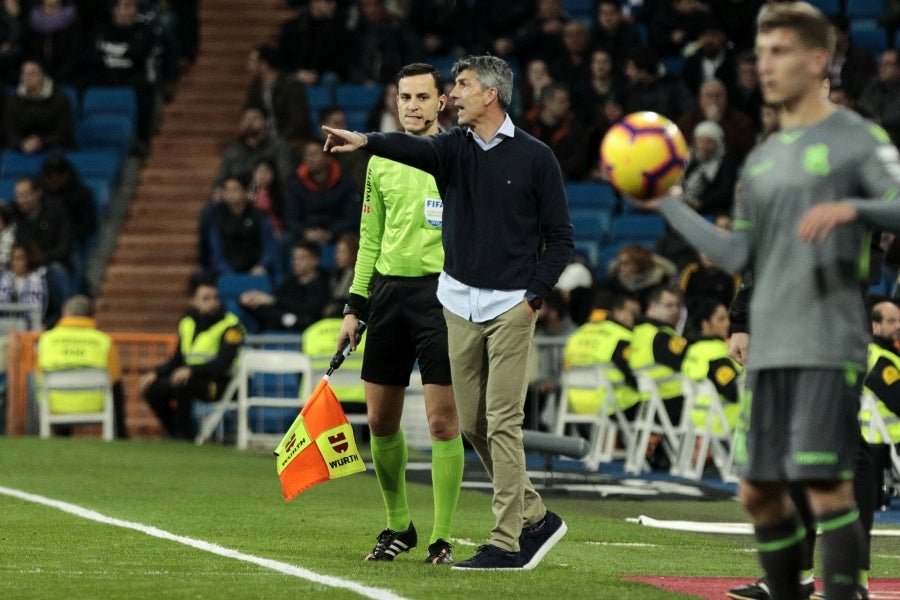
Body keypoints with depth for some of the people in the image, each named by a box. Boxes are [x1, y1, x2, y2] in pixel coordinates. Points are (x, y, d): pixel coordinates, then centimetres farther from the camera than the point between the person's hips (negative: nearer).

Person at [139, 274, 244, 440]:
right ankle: (174, 433, 4)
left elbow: (222, 365, -21)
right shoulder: (187, 322, 10)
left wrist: (190, 370, -34)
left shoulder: (230, 325, -11)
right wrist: (155, 373, -1)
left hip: (220, 384, -7)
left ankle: (185, 436, -20)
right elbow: (177, 360, 16)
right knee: (151, 387, -10)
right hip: (192, 378, 7)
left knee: (181, 385, -33)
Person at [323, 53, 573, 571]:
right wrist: (366, 141, -37)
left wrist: (534, 296, -7)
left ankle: (508, 542, -6)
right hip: (460, 302, 5)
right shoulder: (452, 148, 6)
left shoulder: (535, 157, -2)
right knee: (473, 424, 7)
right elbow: (414, 149, -17)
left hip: (512, 305, -5)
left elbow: (561, 237, 1)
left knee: (502, 422, -9)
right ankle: (535, 517, 21)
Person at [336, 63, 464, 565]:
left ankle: (442, 538, 0)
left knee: (443, 421, -7)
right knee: (381, 420, 7)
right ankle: (399, 526, 23)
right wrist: (355, 307, 13)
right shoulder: (381, 161, 12)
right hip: (389, 292, 5)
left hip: (443, 292, -5)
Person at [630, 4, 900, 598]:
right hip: (768, 349, 7)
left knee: (826, 483, -13)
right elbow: (734, 254, 16)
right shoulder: (762, 159, 19)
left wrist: (852, 208, -28)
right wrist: (666, 205, 13)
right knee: (760, 492, 7)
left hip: (830, 346, -7)